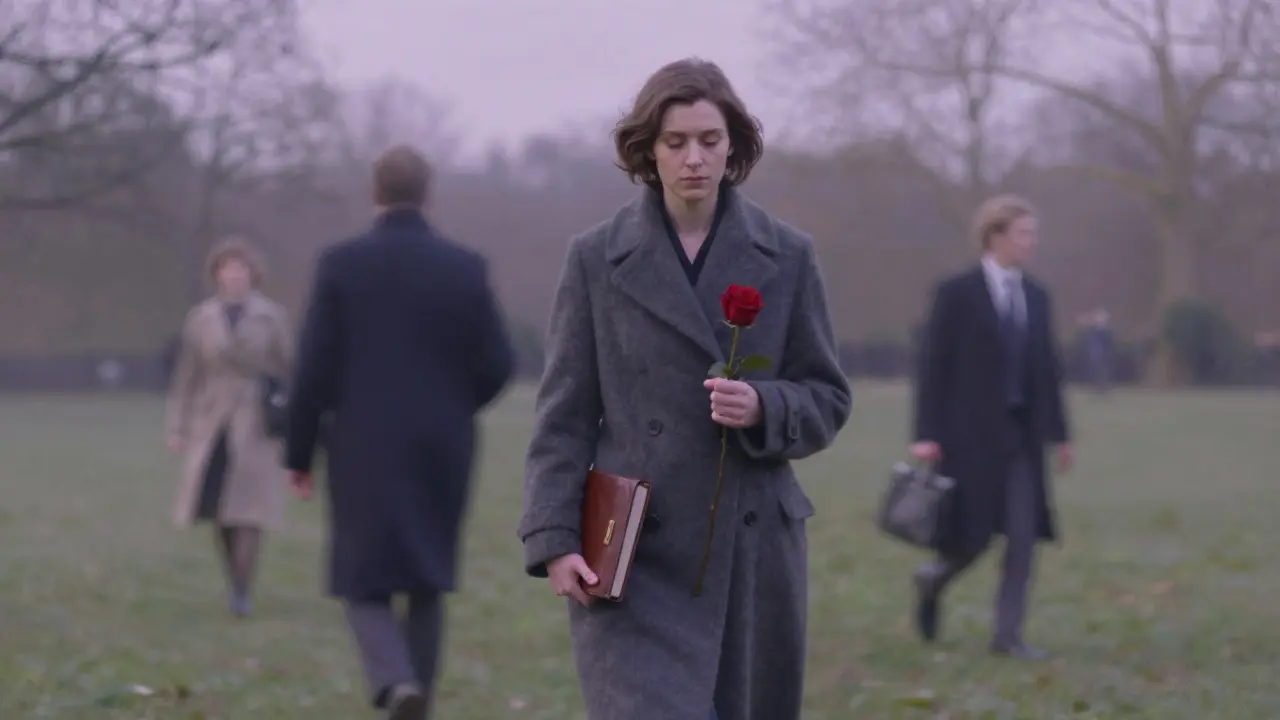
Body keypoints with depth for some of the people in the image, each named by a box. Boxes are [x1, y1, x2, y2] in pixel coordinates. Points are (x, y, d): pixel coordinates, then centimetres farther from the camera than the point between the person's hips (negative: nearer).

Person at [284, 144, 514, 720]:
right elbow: (496, 365, -2)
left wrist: (299, 452, 1)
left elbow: (313, 368, -8)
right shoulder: (465, 267, -2)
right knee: (426, 585, 15)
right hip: (443, 451, 2)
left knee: (365, 584, 4)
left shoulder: (341, 264, -7)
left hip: (364, 451, -2)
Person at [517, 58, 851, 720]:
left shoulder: (786, 257, 6)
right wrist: (554, 540, -8)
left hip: (755, 549, 3)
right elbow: (564, 416, 2)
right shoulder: (597, 259, 2)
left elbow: (827, 399, 9)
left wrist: (763, 408, -13)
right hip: (635, 555, -2)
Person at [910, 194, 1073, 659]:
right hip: (970, 434, -5)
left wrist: (1059, 433, 11)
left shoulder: (1037, 297, 12)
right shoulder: (957, 293, -5)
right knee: (973, 536, -2)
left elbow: (1048, 369, 15)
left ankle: (1007, 634, 2)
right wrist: (927, 435, -13)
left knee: (1023, 535, -3)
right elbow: (934, 367, -7)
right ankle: (934, 579, 29)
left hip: (1023, 434, 5)